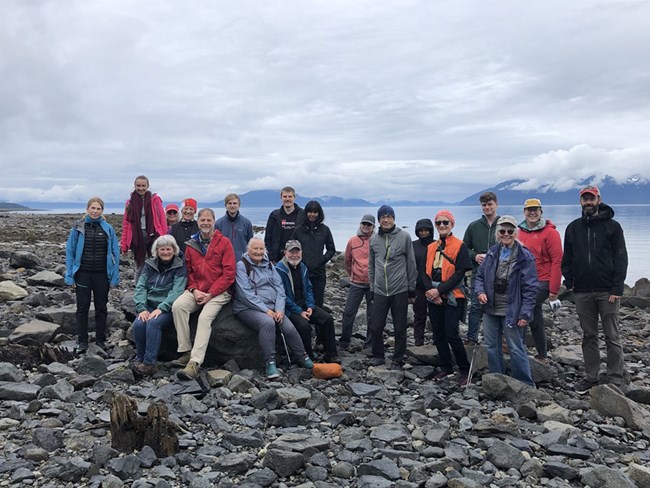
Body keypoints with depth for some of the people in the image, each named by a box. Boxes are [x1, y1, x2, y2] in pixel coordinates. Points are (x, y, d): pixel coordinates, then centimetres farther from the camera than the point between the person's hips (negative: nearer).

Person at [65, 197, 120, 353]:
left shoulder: (108, 229, -1)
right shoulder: (78, 228, -2)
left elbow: (115, 253, 1)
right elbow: (70, 251, 0)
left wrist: (114, 277, -4)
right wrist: (69, 276, -5)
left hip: (102, 274, 1)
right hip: (83, 274, -1)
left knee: (101, 307, 12)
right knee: (82, 308, 7)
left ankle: (101, 339, 25)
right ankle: (82, 341, 17)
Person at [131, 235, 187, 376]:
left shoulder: (180, 267, 0)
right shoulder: (149, 264, 13)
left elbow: (176, 291, -11)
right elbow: (141, 287, 4)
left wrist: (161, 308, -23)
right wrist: (141, 308, -11)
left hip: (167, 307, -4)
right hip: (149, 305, 4)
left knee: (153, 323, -32)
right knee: (138, 324, -26)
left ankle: (149, 363, -28)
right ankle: (139, 358, -9)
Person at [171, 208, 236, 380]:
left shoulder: (224, 243, -1)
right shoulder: (191, 244, 12)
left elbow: (229, 273, -7)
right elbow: (188, 271, 13)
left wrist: (211, 293, -12)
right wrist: (194, 290, -7)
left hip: (218, 292, -4)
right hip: (196, 290, 4)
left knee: (205, 317, -27)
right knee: (178, 306, -22)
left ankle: (195, 363, -32)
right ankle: (186, 352, -17)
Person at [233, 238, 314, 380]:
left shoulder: (269, 265, 15)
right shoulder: (242, 266, -4)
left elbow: (279, 288, 8)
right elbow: (246, 294, -13)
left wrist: (279, 309, -8)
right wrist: (265, 310, -18)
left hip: (272, 308, 5)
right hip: (248, 308, -5)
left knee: (289, 328, -16)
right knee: (268, 322, -35)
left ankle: (303, 357, 4)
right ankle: (270, 363, -31)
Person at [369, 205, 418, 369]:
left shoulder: (404, 237, -3)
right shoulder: (374, 239, 7)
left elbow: (411, 263, 1)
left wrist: (412, 287, 2)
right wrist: (372, 286, 13)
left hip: (400, 291, -3)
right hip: (379, 291, 3)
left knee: (400, 329, 5)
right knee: (376, 327, 5)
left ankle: (398, 359, 18)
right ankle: (378, 355, 25)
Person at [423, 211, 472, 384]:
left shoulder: (460, 246, -5)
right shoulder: (431, 247, 11)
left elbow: (459, 273, -12)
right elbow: (424, 271, 7)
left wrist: (439, 290, -16)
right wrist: (430, 290, -10)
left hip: (452, 297, -6)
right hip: (434, 298, 6)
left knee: (451, 335, -8)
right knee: (438, 335, 10)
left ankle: (465, 370, 9)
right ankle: (446, 368, 25)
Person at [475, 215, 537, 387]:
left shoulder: (525, 257, -9)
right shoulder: (492, 253, 6)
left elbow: (530, 288, -11)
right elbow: (480, 275, 15)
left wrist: (525, 313, -15)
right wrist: (480, 291, -5)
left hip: (511, 312, -6)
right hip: (490, 309, 6)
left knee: (516, 348, 1)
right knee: (492, 347, 14)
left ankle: (526, 385, 15)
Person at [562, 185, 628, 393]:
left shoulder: (612, 226, 1)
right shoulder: (573, 228, 12)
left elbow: (621, 258, -3)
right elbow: (567, 258, 16)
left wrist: (617, 288, -11)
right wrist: (569, 281, 3)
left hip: (607, 291, -3)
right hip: (582, 292, 4)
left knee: (612, 337, 2)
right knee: (589, 336, 10)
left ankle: (616, 379, 9)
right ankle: (590, 377, 19)